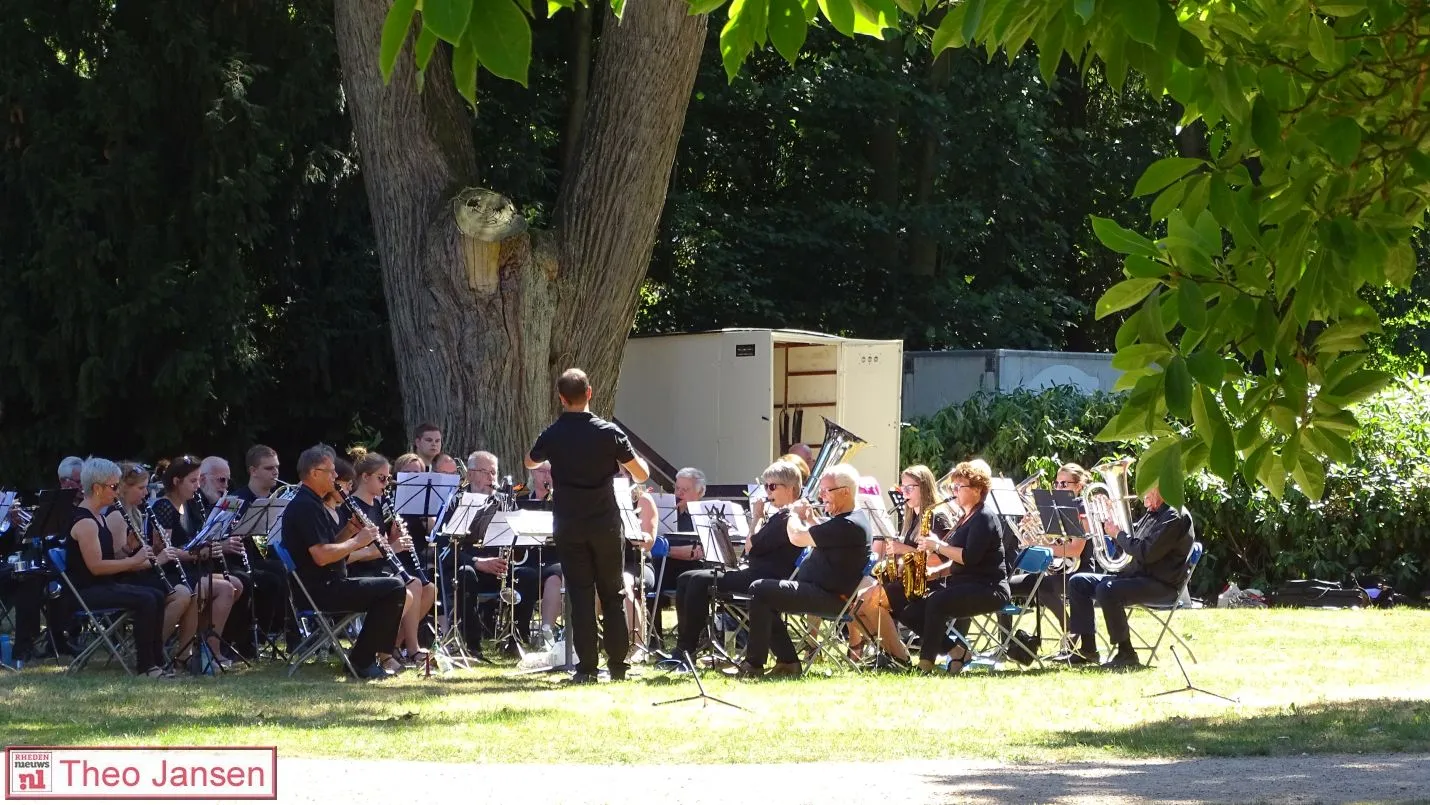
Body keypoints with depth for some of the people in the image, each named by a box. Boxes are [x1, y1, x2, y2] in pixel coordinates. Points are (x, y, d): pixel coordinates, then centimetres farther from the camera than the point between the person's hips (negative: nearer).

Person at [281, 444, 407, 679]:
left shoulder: (313, 504, 18)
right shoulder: (306, 506, -16)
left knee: (391, 587, 18)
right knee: (394, 588, -16)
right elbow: (321, 556, -25)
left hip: (327, 585, 11)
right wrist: (356, 541, -13)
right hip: (320, 590, -11)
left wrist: (349, 532, 5)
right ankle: (362, 661, -11)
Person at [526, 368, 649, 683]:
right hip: (605, 523, 0)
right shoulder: (609, 432, -9)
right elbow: (642, 475, -4)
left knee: (580, 595, 2)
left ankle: (586, 667, -2)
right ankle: (617, 665, 10)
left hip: (569, 526, 0)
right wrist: (632, 455, 16)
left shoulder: (552, 435, -4)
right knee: (612, 594, 10)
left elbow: (530, 462, 19)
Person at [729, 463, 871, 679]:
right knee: (765, 595, 14)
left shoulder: (849, 525, -21)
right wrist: (809, 518, 15)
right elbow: (819, 537, 32)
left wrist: (795, 514, -3)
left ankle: (754, 664, -12)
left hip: (829, 597, -11)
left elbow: (797, 538, -23)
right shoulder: (851, 519, 13)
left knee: (760, 590, -16)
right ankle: (787, 661, 9)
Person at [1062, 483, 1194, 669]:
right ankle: (1087, 649, 2)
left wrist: (1118, 534, -12)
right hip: (1137, 575, 11)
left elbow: (1147, 552, -24)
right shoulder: (1153, 514, 17)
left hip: (1162, 585, -11)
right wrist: (1109, 524, 8)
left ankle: (1126, 654, -23)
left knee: (1106, 590, -34)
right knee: (1078, 582, 6)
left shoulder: (1174, 517, -15)